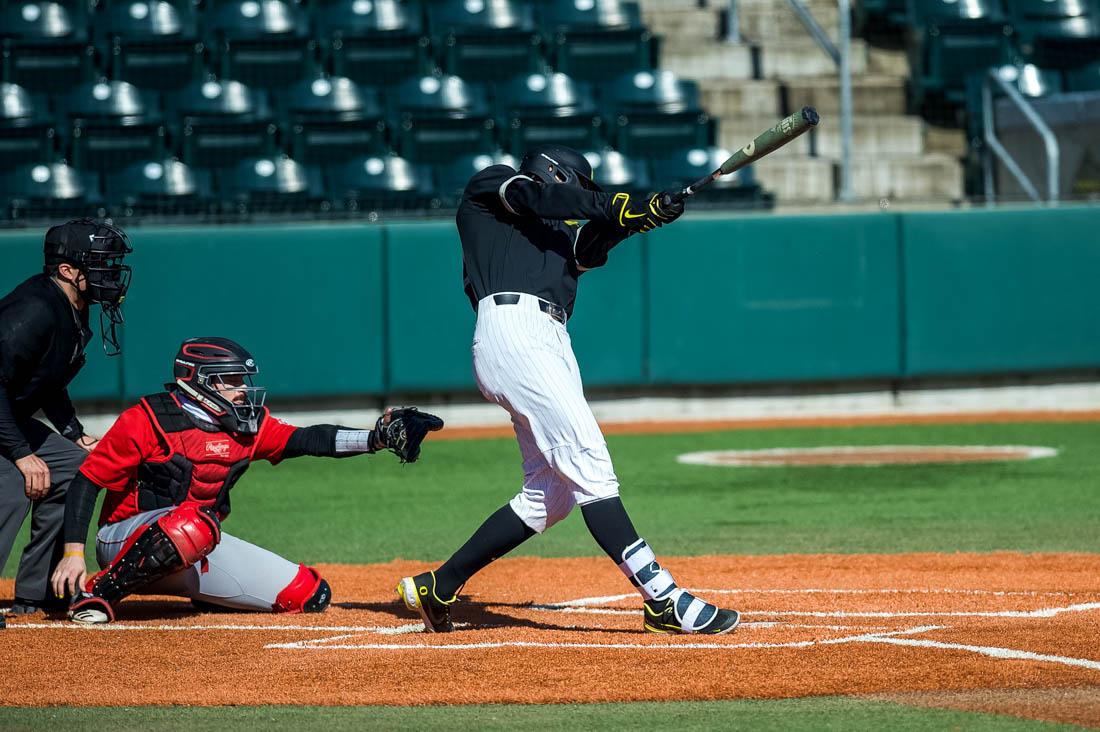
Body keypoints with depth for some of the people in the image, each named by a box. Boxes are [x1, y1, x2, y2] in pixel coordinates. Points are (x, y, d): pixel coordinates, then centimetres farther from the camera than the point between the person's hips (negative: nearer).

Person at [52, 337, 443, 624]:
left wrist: (377, 437, -19)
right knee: (194, 523, -42)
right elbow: (87, 482, -14)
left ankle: (202, 592, 18)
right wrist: (73, 554, -23)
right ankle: (98, 592, -25)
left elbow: (308, 440, -4)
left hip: (199, 552, 7)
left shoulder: (248, 425, 5)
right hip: (125, 541, -7)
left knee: (309, 595, 1)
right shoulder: (148, 420, -13)